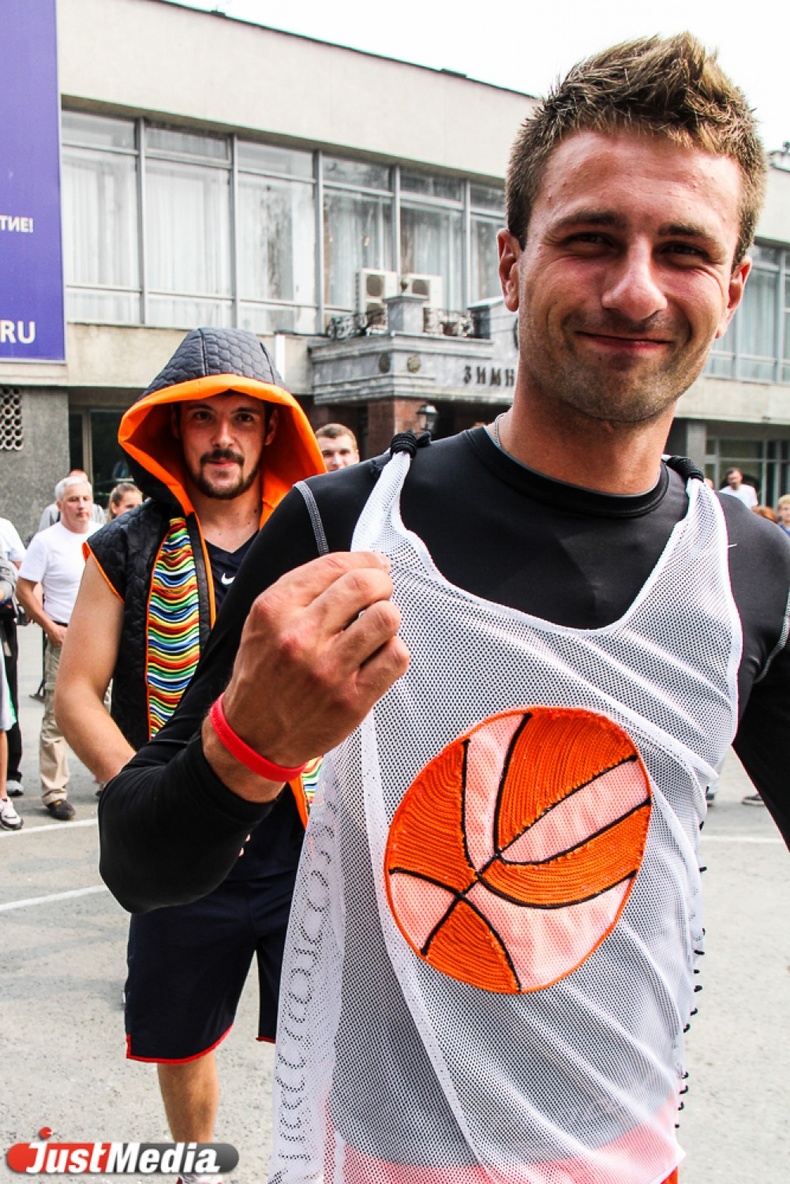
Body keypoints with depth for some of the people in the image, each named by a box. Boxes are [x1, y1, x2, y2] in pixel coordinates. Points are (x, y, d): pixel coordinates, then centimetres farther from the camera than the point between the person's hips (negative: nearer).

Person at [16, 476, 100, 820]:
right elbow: (24, 589, -5)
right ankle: (54, 793, 3)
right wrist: (50, 627, -11)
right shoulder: (46, 541, -6)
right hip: (65, 639, -4)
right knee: (58, 718, -3)